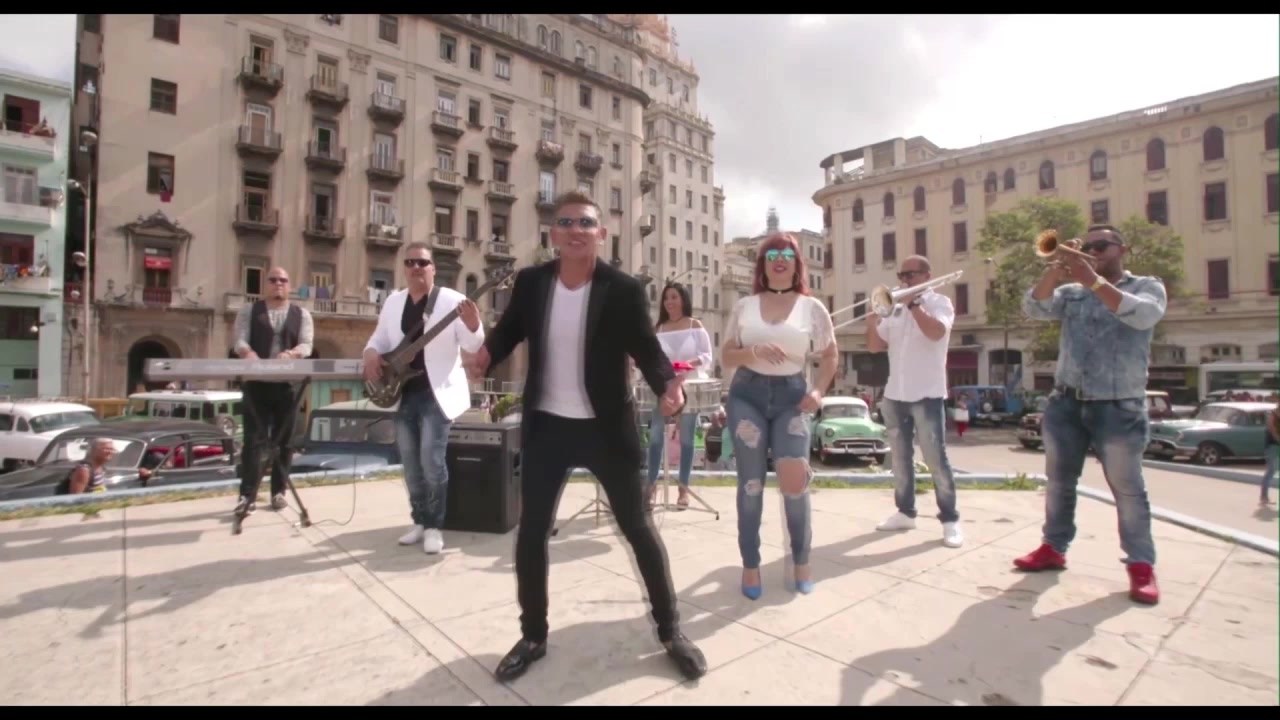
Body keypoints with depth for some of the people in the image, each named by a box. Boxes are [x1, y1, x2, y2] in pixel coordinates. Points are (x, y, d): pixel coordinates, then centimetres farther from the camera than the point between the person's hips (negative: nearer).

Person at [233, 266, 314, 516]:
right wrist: (250, 354, -25)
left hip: (288, 384, 1)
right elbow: (240, 342, -2)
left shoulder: (302, 314, 9)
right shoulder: (249, 311, 10)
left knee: (284, 439, 5)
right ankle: (248, 495, -3)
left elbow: (306, 345, -3)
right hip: (256, 383, -1)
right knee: (254, 438, -4)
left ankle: (278, 491, 14)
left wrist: (290, 354, -25)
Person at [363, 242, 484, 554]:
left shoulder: (451, 300, -6)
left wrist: (473, 324, -35)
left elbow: (472, 345, -13)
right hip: (402, 393, 6)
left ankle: (434, 526, 5)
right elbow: (379, 339, 19)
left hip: (436, 393, -6)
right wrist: (371, 355, -3)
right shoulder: (393, 302, 11)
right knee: (410, 463, 12)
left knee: (431, 460, -10)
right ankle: (420, 521, 27)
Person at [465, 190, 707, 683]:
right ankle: (533, 636, 31)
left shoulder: (624, 290, -11)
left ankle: (671, 630, 28)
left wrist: (668, 385, -25)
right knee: (531, 532, 9)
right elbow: (510, 328, 12)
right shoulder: (531, 282, -3)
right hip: (546, 426, 3)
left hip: (607, 427, -2)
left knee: (638, 529, 8)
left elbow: (647, 349, -5)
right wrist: (487, 353, -10)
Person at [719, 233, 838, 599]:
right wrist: (754, 352, -15)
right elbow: (726, 357, 4)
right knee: (751, 481, 3)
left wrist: (818, 391, -4)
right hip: (747, 395, 1)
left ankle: (801, 560, 15)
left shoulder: (812, 307, 4)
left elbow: (830, 356, 12)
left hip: (790, 396, 0)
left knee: (795, 480, -10)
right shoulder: (744, 306, 5)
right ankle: (750, 565, 17)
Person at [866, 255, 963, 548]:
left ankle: (950, 520, 6)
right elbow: (875, 346, 11)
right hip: (894, 395, 6)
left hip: (926, 394, -5)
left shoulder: (939, 302, -2)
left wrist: (912, 303, -17)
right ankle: (905, 512, 22)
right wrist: (872, 322, -7)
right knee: (900, 458, 11)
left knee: (936, 459, -4)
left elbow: (936, 332, -22)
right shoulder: (895, 308, 13)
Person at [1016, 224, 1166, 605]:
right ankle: (1054, 548, 23)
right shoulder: (1071, 292, 11)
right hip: (1066, 404, 4)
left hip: (1119, 409, -4)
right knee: (1058, 482, 11)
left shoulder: (1148, 286, 2)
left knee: (1128, 490, 3)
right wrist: (1055, 270, -18)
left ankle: (1141, 565, 16)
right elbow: (1033, 308, -7)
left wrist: (1093, 280, -26)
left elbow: (1142, 316, -19)